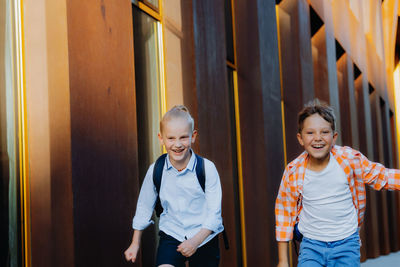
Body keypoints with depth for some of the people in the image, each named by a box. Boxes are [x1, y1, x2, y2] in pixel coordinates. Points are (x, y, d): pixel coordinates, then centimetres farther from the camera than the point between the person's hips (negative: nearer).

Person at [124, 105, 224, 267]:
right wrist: (135, 243, 14)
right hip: (171, 235, 0)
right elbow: (144, 206, 8)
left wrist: (196, 241, -23)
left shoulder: (207, 168, -13)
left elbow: (214, 212, -11)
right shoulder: (155, 170, -7)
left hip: (204, 236, 0)